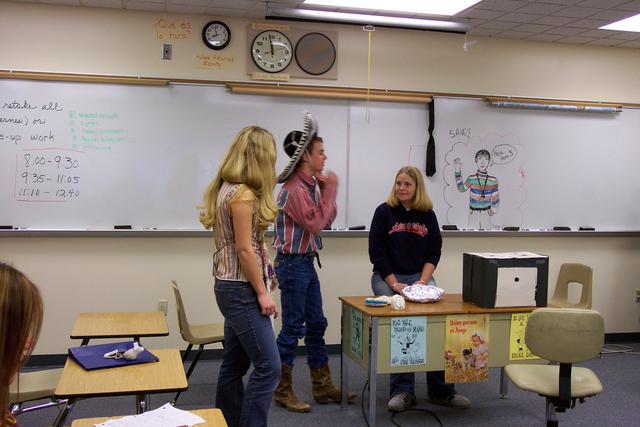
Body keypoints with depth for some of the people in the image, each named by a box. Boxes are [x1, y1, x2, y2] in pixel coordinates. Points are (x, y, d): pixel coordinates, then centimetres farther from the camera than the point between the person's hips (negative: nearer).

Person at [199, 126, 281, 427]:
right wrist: (263, 292, -14)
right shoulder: (243, 193, -17)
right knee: (268, 367, -7)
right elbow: (244, 249, -19)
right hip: (241, 289, -10)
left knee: (235, 363, 16)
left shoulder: (225, 188, 12)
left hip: (232, 288, 10)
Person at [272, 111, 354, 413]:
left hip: (307, 263, 10)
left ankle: (323, 387, 24)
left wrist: (326, 190, 2)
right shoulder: (294, 188, -18)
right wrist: (330, 189, -14)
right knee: (292, 328, -1)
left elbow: (327, 221, 14)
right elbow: (315, 224, -20)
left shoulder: (311, 184, 10)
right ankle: (283, 392, 12)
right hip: (293, 264, -10)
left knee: (316, 325, 14)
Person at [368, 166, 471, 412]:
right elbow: (376, 252, -5)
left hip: (421, 276, 2)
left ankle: (440, 390, -6)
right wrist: (395, 284, -13)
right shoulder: (384, 211, -1)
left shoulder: (428, 214, 7)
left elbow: (434, 251, 5)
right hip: (387, 277, -2)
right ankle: (403, 391, -11)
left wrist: (422, 282, -10)